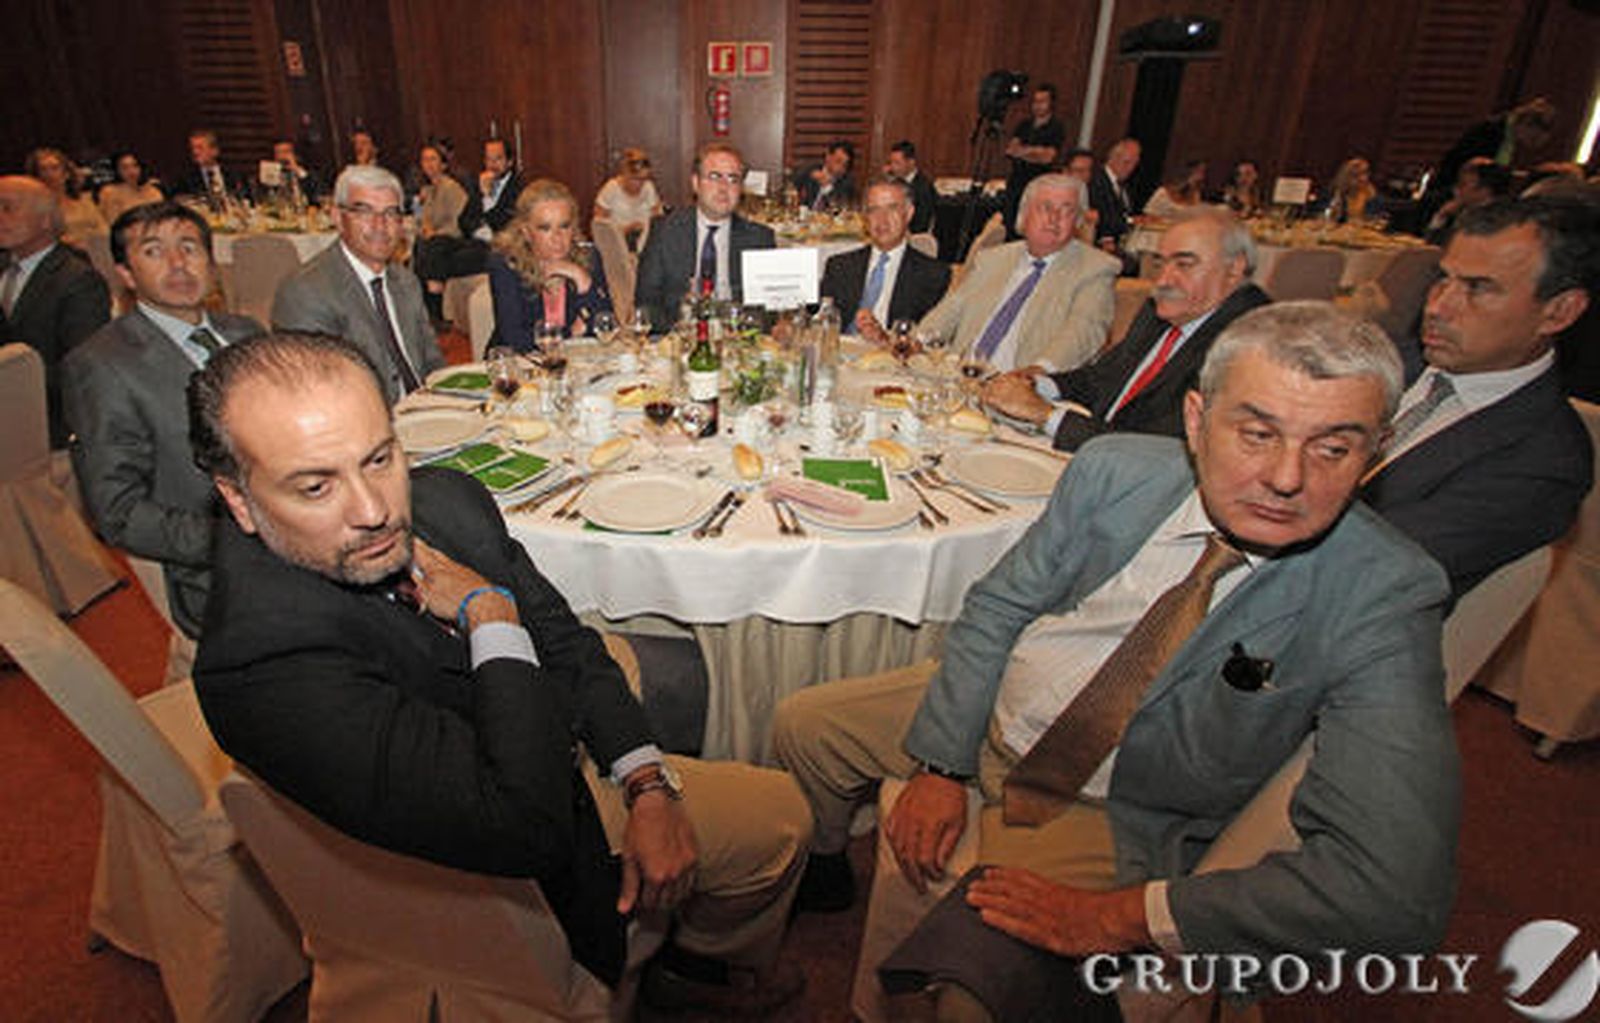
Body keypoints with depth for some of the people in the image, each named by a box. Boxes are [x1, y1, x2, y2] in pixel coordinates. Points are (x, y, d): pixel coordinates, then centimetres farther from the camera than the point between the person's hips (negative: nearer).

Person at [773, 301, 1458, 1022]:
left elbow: (1395, 887, -28)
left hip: (1114, 814, -3)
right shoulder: (1115, 469, -14)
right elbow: (997, 607, -3)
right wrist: (940, 765, -11)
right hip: (983, 713, 4)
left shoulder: (1384, 598, -23)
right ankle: (821, 868, 43)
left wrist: (1115, 917, -27)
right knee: (803, 725, 10)